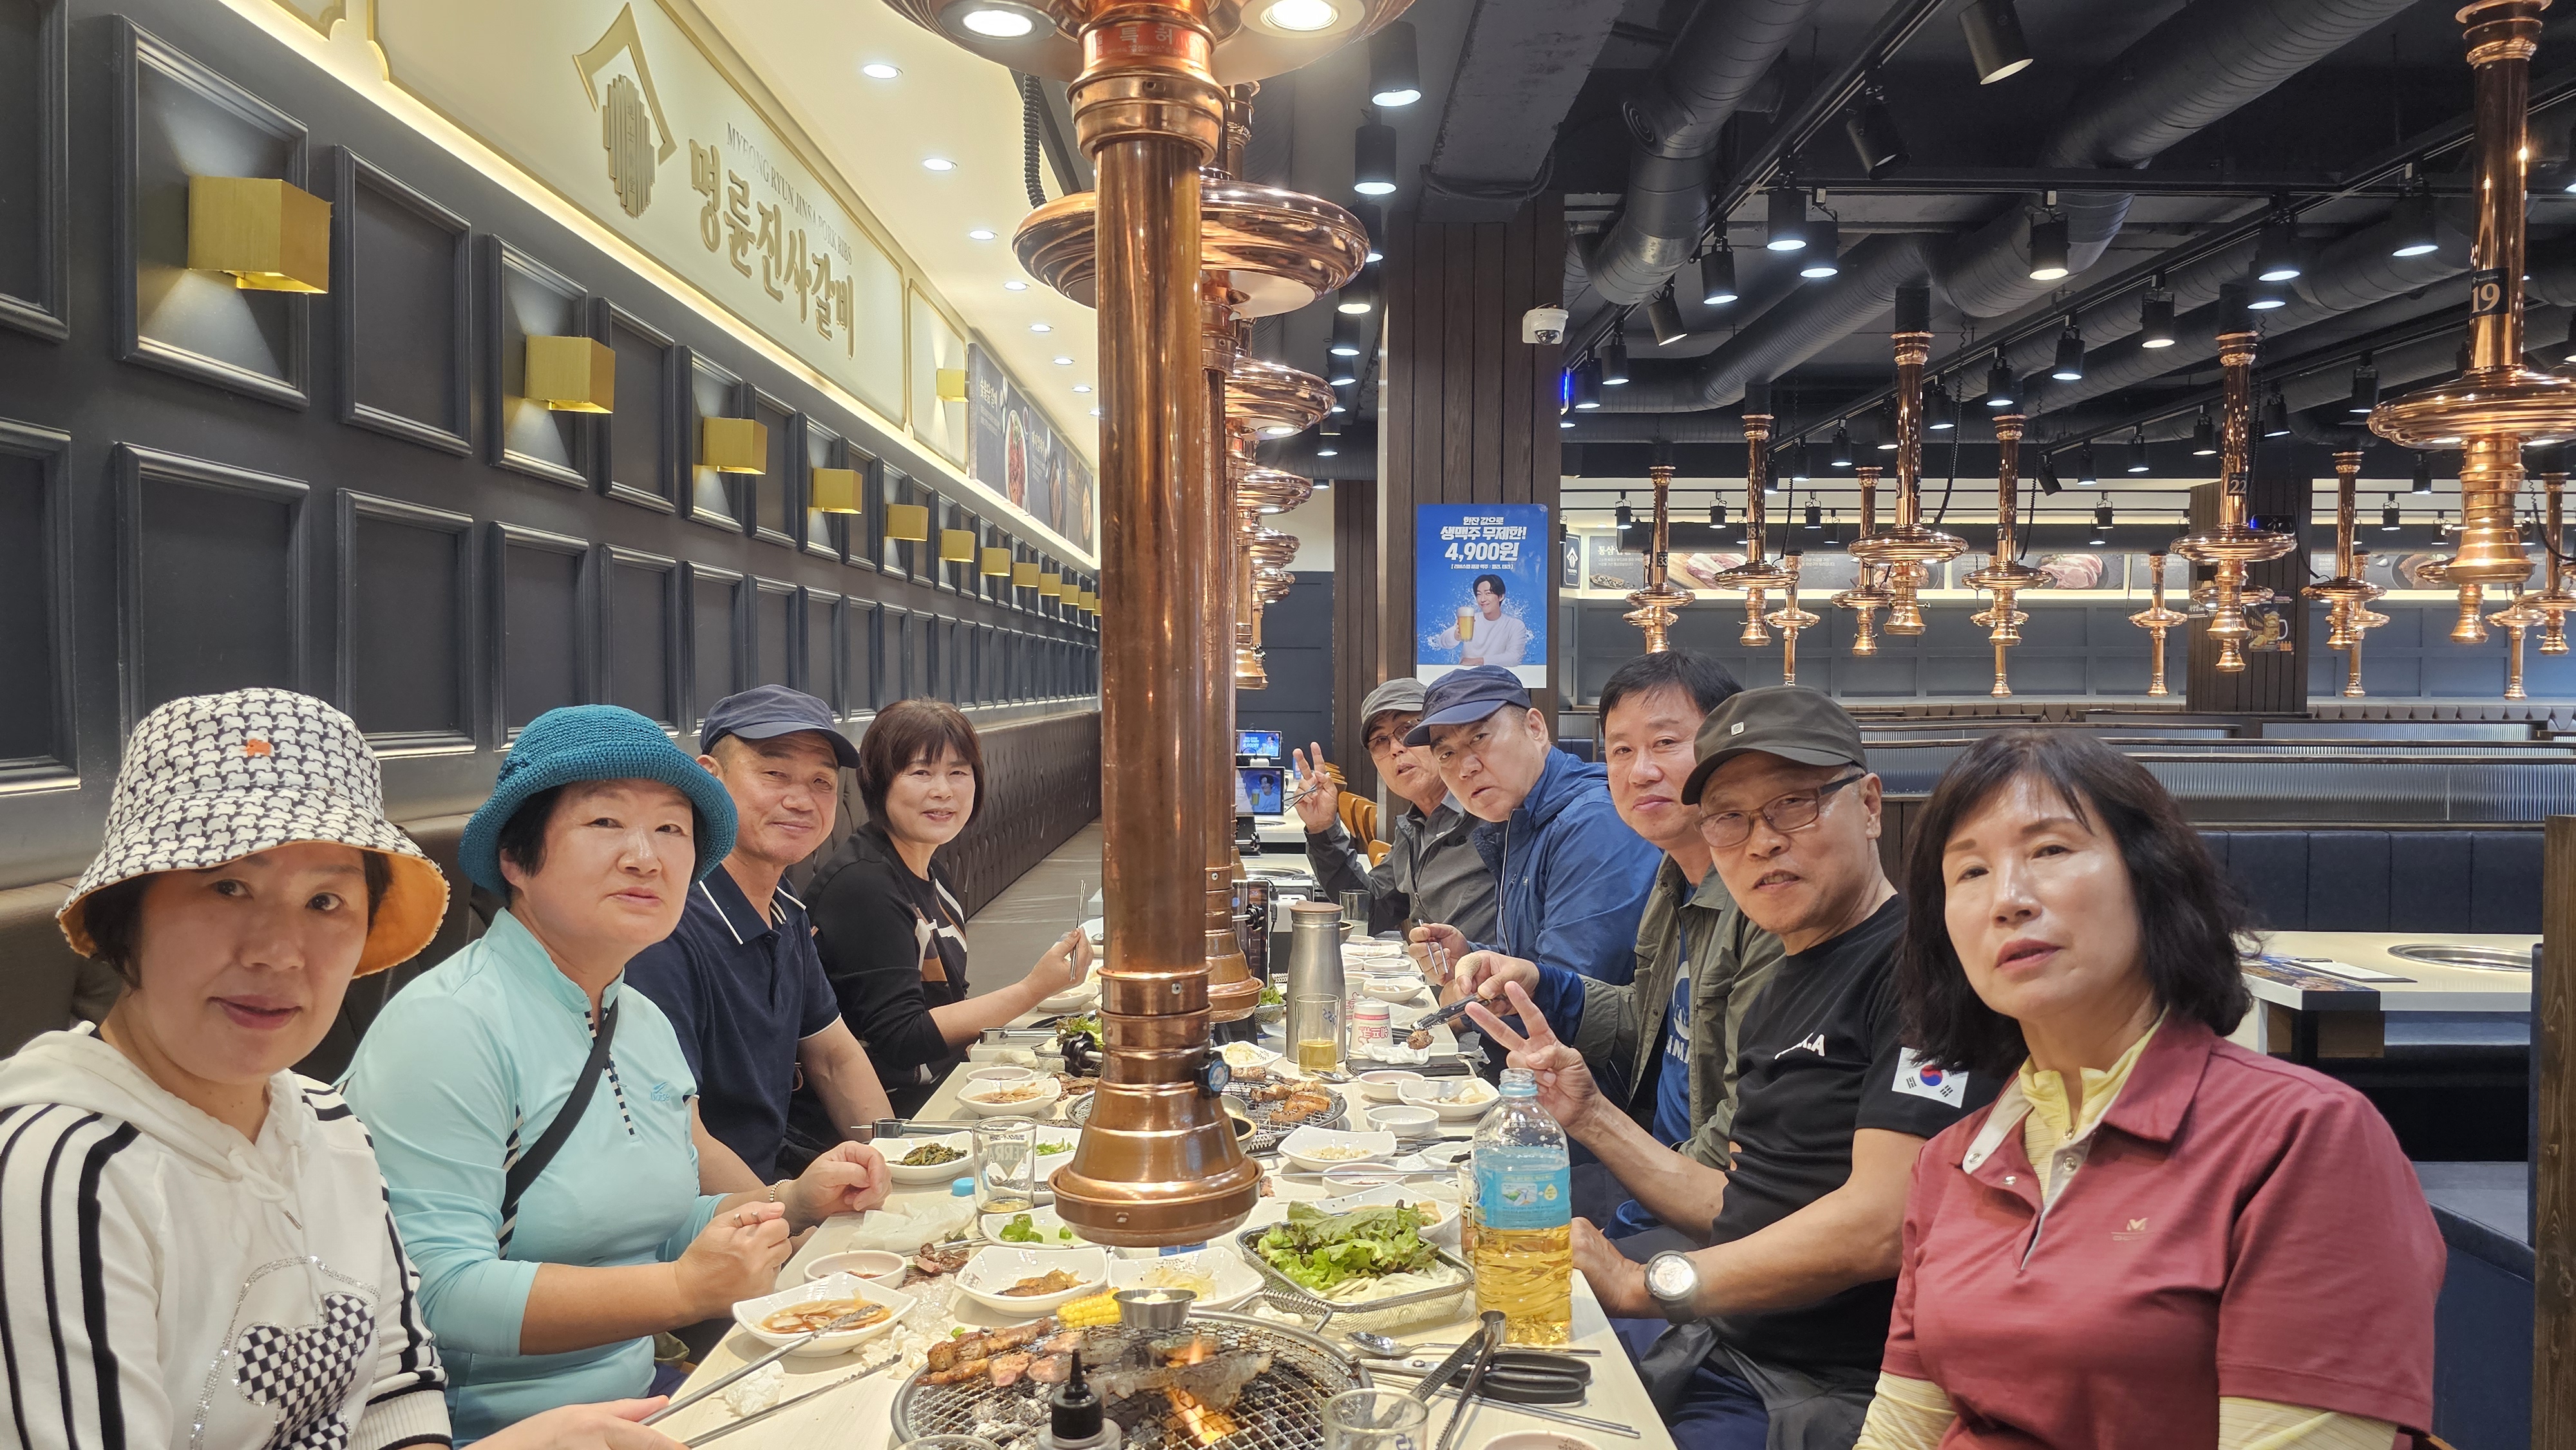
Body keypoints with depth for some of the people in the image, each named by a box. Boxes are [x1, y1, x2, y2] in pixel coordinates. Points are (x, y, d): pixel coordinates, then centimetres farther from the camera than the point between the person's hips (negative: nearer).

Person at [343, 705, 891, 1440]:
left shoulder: (647, 1024, 9)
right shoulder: (447, 1027, -17)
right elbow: (436, 1293, -24)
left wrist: (795, 1201, 1)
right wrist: (684, 1289, -27)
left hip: (637, 1393, 8)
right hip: (488, 1427, -7)